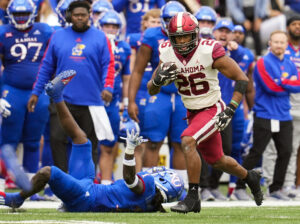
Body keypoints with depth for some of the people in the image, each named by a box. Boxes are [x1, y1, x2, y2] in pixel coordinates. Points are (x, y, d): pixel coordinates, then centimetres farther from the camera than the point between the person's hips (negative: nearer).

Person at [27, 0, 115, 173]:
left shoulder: (100, 38, 4)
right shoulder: (58, 37, 8)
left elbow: (108, 66, 0)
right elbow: (47, 67, 12)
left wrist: (107, 87, -18)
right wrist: (36, 93, 10)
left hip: (91, 103, -1)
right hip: (63, 99, 1)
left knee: (90, 144, 6)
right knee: (57, 139, -9)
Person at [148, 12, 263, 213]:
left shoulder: (209, 51, -22)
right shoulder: (167, 54, -8)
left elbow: (242, 79, -16)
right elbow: (151, 90, -1)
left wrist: (231, 110, -23)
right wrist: (159, 79, -24)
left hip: (212, 109, -6)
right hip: (193, 112, 6)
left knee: (188, 141, -28)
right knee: (217, 162, 18)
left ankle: (193, 197, -20)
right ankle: (250, 177, 47)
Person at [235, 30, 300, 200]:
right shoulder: (263, 63, -5)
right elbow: (270, 87, -16)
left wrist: (281, 82, -12)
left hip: (284, 117, 6)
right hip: (265, 115, -6)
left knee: (286, 152, 2)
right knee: (256, 153, -7)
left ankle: (276, 189, 13)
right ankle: (240, 187, -1)